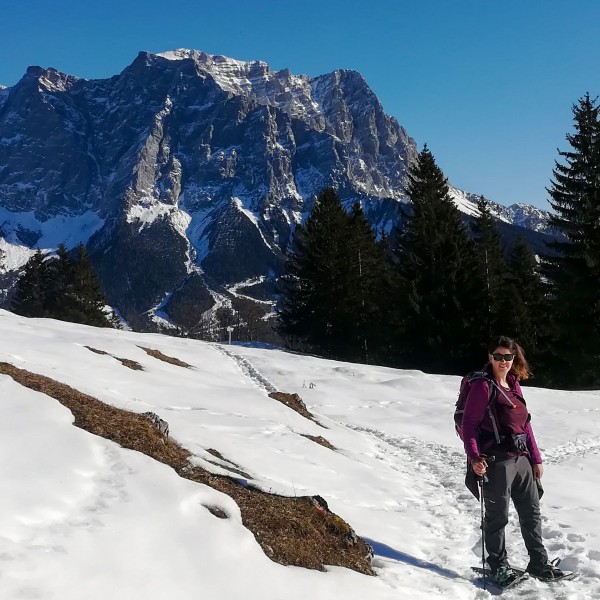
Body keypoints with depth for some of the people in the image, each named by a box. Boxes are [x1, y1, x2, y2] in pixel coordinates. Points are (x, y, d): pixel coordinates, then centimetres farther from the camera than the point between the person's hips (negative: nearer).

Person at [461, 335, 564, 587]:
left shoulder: (514, 385, 13)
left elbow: (525, 424, 17)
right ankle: (499, 566, 17)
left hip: (522, 459, 7)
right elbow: (469, 424, -13)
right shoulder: (483, 386, -8)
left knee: (531, 513, 14)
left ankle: (539, 563, 27)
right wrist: (474, 458, -23)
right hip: (497, 461, -7)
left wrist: (536, 458, 14)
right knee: (497, 516, 2)